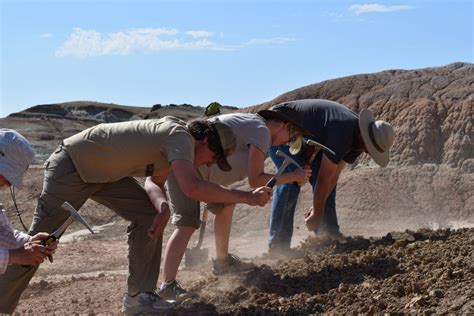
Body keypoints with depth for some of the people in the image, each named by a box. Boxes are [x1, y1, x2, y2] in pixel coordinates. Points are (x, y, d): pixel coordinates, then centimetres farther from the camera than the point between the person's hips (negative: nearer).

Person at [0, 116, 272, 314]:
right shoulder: (180, 137, -25)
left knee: (148, 215, 0)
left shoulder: (175, 141, 5)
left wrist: (162, 205, -20)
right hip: (71, 166, -9)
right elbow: (192, 188, -40)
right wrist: (247, 197, -32)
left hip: (102, 171, 9)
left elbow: (154, 183, 3)